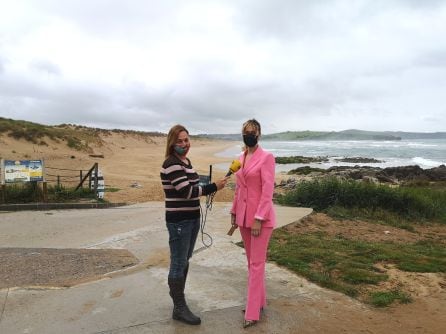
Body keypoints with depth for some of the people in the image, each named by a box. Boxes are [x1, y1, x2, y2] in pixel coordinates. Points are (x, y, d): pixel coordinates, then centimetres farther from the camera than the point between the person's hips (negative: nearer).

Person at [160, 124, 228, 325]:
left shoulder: (186, 161, 12)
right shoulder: (171, 164, -16)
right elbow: (186, 191, -22)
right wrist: (214, 187, -19)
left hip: (192, 218, 9)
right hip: (179, 220, -9)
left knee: (185, 259, 19)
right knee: (179, 262, 1)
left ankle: (176, 292, 36)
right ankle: (179, 308, 12)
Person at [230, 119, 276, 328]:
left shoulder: (266, 157, -11)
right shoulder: (241, 158, 10)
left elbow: (268, 191, -16)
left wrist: (259, 218, -19)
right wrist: (234, 212, 13)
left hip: (260, 217, -7)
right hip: (244, 216, 7)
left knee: (256, 263, -1)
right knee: (251, 261, 15)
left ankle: (253, 313, 8)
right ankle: (259, 301, 31)